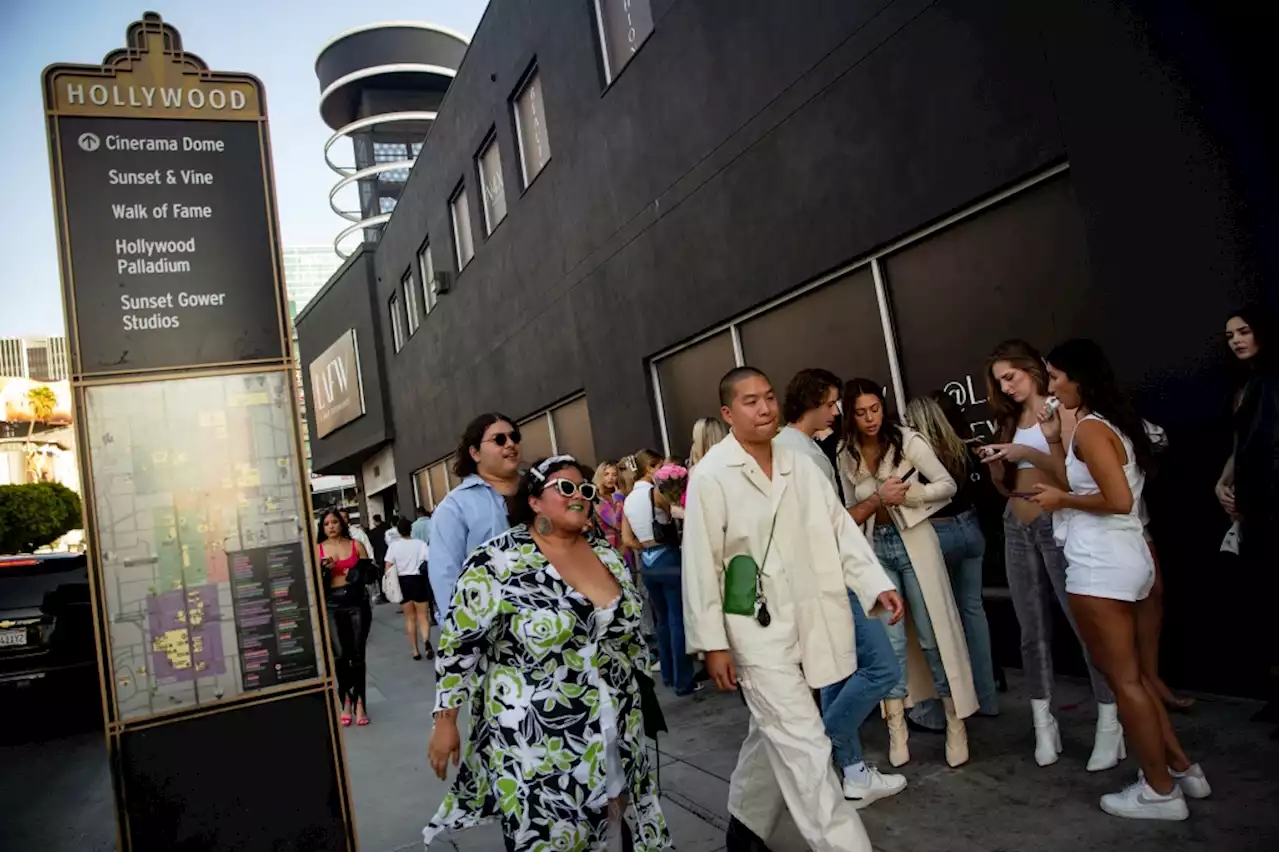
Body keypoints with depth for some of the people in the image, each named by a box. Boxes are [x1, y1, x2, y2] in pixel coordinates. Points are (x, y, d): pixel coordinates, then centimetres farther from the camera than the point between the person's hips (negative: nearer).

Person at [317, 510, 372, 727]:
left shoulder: (356, 545, 6)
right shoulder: (317, 550, 7)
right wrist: (323, 570, -12)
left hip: (357, 599, 0)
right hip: (332, 603, 0)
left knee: (357, 653, 2)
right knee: (340, 654, -5)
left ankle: (359, 703, 10)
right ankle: (347, 701, 13)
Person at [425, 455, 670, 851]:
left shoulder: (606, 555, 5)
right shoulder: (497, 562, -13)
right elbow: (459, 642, -10)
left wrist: (637, 697, 20)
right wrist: (445, 719, -9)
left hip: (615, 732, 6)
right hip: (538, 739, -5)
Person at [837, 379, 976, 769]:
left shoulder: (907, 440, -6)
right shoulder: (847, 457, 4)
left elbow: (948, 485, -5)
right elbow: (850, 513, 8)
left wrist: (906, 493, -19)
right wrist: (879, 498, -11)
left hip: (913, 543, -3)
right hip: (876, 549, 3)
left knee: (933, 634, 3)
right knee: (890, 640, 5)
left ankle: (955, 724, 15)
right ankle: (897, 730, 13)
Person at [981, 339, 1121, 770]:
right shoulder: (1012, 419, 14)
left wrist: (1026, 453, -22)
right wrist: (997, 465, -3)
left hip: (1056, 525, -6)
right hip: (1017, 528, 6)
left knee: (1085, 622, -5)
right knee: (1033, 630, 7)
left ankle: (1110, 722, 5)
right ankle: (1043, 722, 13)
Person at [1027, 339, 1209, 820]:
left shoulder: (1090, 427, -16)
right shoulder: (1112, 423, 14)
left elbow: (1118, 500, -24)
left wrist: (1060, 500, -11)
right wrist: (1053, 441, 10)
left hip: (1101, 564, -10)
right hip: (1121, 558, 10)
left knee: (1123, 679, 2)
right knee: (1130, 674, 20)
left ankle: (1160, 791, 13)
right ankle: (1182, 769, 28)